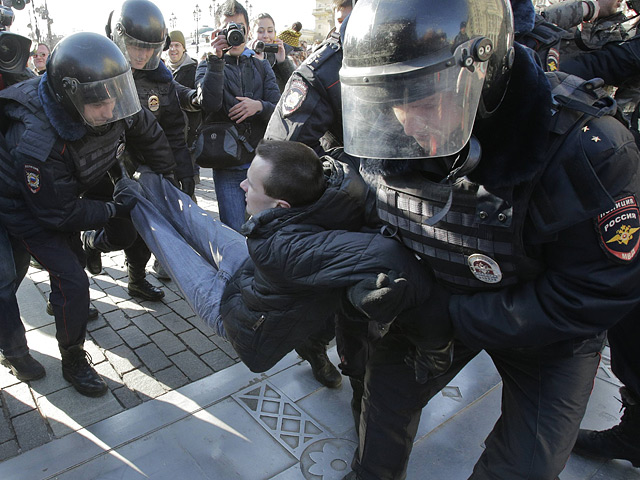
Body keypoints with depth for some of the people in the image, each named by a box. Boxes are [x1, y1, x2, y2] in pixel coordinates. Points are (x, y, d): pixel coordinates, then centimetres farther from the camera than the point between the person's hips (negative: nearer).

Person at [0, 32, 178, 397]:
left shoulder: (112, 106, -25)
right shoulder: (35, 142, -42)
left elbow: (149, 132, -4)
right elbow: (59, 213, -30)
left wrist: (168, 176, 1)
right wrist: (115, 209, -27)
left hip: (69, 194, 7)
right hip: (30, 212, -7)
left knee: (74, 261, 26)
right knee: (74, 283, -12)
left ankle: (64, 304, 58)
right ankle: (73, 362, 9)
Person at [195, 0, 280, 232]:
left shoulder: (262, 67, 16)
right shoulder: (208, 66, 8)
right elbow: (210, 102, -14)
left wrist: (259, 106, -16)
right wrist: (216, 59, -21)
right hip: (227, 169, -2)